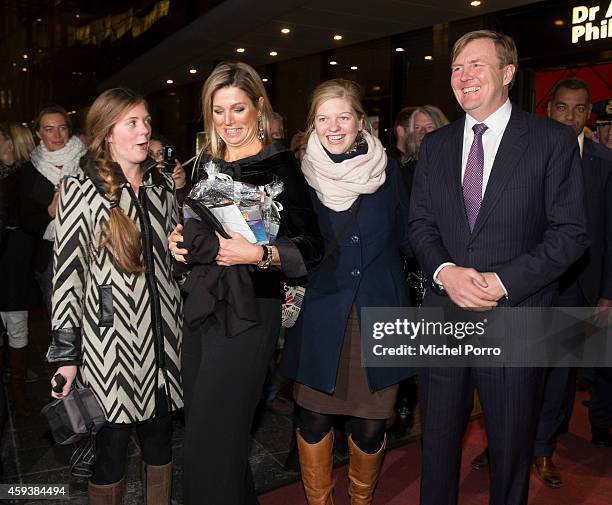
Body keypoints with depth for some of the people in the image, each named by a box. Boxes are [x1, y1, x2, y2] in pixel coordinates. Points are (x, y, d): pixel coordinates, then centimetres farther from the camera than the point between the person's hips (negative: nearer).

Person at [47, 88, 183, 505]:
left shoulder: (163, 185, 9)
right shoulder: (82, 189, -5)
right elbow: (67, 272, -8)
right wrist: (66, 354, -10)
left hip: (163, 334, 5)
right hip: (109, 340, -4)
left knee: (160, 438, 15)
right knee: (112, 445, 7)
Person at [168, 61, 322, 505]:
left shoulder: (280, 164, -8)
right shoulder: (207, 164, 11)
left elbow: (311, 246, -10)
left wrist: (259, 254, -23)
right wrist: (181, 241, 2)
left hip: (248, 310, -7)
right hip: (202, 303, 7)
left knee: (213, 436, -1)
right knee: (201, 419, 17)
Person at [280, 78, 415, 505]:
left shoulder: (387, 171, 3)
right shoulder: (302, 176, 0)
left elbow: (406, 237, 10)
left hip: (379, 315, 1)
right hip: (320, 317, 0)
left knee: (371, 425, 8)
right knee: (314, 419, 6)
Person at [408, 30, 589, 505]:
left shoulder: (554, 140, -4)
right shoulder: (435, 144, 8)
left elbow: (571, 232, -8)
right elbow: (420, 222, 6)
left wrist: (502, 282, -18)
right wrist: (443, 271, -13)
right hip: (443, 315, 4)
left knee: (511, 448, 16)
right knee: (438, 439, 18)